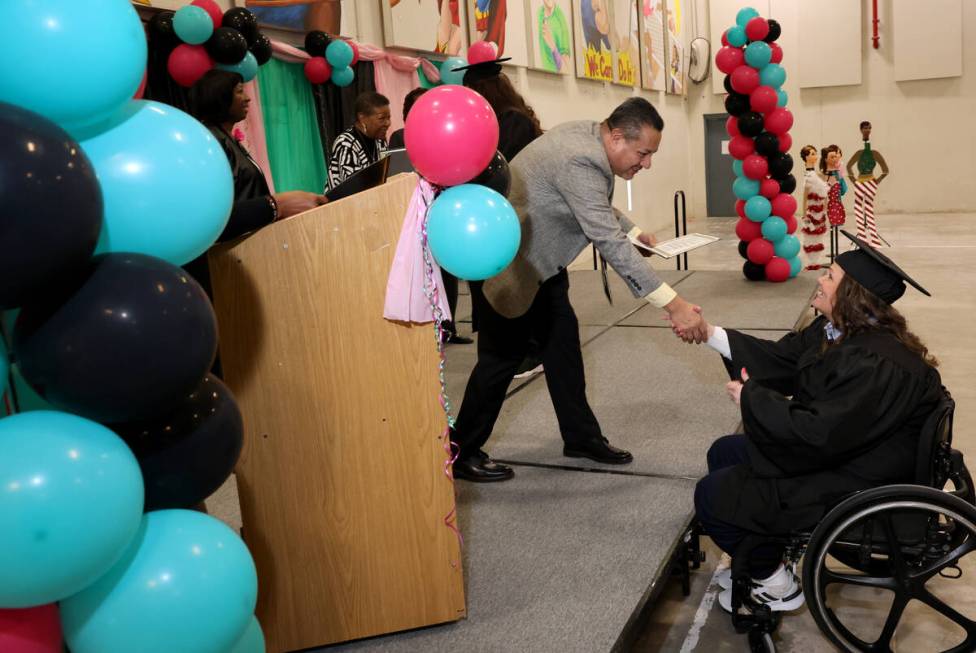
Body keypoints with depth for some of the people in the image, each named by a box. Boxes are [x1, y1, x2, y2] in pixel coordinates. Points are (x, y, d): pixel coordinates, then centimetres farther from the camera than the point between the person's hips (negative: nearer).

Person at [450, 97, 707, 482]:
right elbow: (610, 245, -36)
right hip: (505, 260, -9)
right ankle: (461, 453, 14)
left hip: (540, 257, 9)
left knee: (563, 341, 10)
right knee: (503, 355, -1)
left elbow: (598, 206, 17)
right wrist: (674, 305, -37)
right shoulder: (580, 161, -32)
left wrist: (635, 231, 5)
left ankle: (580, 436, 22)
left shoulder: (590, 136, -3)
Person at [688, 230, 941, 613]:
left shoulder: (875, 365, -32)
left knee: (711, 495, -8)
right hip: (840, 450, 10)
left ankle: (776, 586, 13)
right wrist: (709, 333, 3)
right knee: (723, 453, 16)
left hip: (857, 487, -10)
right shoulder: (840, 331, -2)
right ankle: (760, 559, 27)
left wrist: (750, 397, -20)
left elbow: (818, 435, -33)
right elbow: (780, 359, 6)